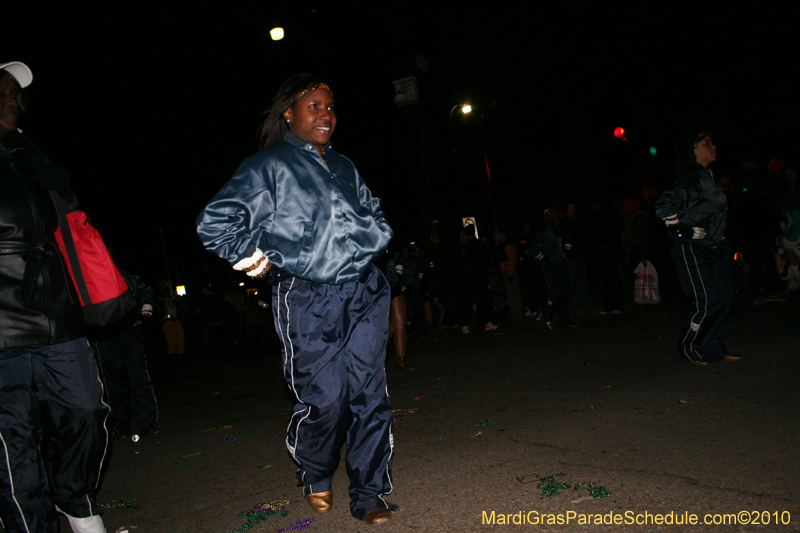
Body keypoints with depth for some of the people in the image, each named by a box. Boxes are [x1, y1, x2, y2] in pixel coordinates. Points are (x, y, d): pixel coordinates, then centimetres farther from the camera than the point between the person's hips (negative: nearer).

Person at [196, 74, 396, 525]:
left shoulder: (344, 167, 21)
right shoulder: (268, 166, 3)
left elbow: (376, 216, 32)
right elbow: (214, 224, -1)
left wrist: (371, 233, 13)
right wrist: (257, 256, -7)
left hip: (365, 293, 5)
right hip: (309, 301, -5)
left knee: (370, 395, 3)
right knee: (325, 400, -1)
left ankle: (369, 495, 19)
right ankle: (316, 478, 31)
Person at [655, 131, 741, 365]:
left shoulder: (708, 177, 16)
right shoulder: (690, 178, -14)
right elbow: (664, 206, -23)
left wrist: (719, 236, 21)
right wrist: (684, 229, -18)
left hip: (714, 247, 9)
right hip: (692, 250, -9)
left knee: (725, 298, 8)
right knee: (708, 301, -10)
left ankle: (715, 348, 20)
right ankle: (687, 349, 5)